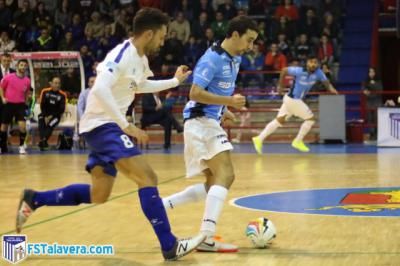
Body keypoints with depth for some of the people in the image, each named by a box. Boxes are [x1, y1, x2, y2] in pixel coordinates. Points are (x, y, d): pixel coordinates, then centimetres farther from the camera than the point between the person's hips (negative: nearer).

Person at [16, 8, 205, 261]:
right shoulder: (122, 54, -18)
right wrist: (126, 125, -31)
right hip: (102, 125, -10)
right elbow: (100, 90, -31)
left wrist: (175, 81, 30)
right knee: (147, 177, -19)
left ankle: (33, 199, 23)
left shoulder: (141, 59, 12)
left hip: (109, 126, 10)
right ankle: (170, 246, -21)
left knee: (99, 195, 13)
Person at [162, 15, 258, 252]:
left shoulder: (235, 59, 13)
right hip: (201, 122, -10)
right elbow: (196, 93, -23)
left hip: (209, 123, 10)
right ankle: (207, 237, -27)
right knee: (225, 176, -20)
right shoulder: (213, 58, -16)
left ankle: (160, 205, 14)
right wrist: (229, 101, -27)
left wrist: (224, 110, 12)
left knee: (214, 183, 13)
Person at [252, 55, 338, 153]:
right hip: (292, 100, -6)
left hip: (296, 100, 6)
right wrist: (280, 86, -3)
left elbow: (326, 82, -4)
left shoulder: (318, 73, -6)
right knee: (310, 118, -2)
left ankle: (260, 138, 12)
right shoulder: (299, 71, -20)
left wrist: (331, 89, -26)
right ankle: (298, 141, 12)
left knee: (279, 121, 9)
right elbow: (284, 70, -9)